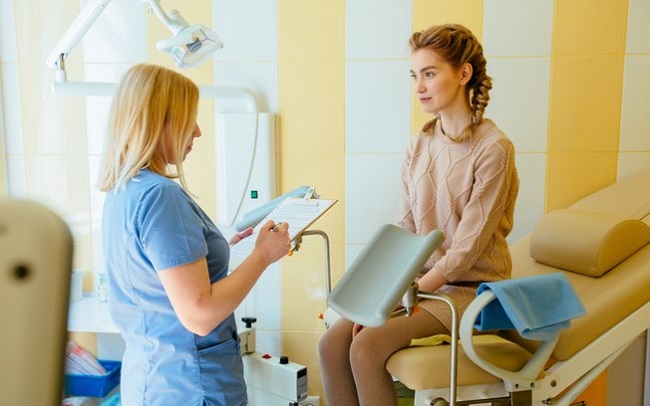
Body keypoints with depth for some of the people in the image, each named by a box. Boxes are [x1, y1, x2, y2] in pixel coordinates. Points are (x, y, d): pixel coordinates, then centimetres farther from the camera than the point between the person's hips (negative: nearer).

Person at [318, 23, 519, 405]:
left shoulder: (493, 148, -15)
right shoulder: (419, 146, 5)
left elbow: (467, 248, -17)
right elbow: (403, 231, 4)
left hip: (470, 289, -6)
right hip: (420, 280, 6)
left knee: (367, 347, -23)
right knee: (332, 343, -12)